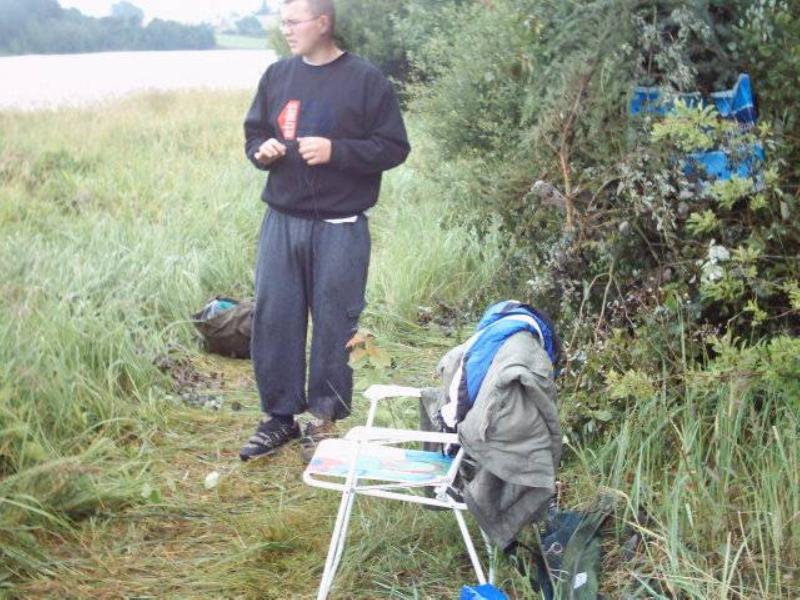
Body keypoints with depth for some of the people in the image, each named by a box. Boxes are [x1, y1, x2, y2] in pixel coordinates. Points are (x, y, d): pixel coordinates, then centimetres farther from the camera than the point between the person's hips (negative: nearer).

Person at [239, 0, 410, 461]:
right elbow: (254, 133, 19)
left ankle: (326, 415, 18)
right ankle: (280, 415, 19)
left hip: (340, 228, -4)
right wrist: (262, 150, -4)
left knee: (334, 322, 3)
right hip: (282, 222, 4)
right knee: (273, 318, 5)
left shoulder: (366, 80, -5)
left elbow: (395, 147, -6)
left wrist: (335, 150, -18)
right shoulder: (278, 75, 9)